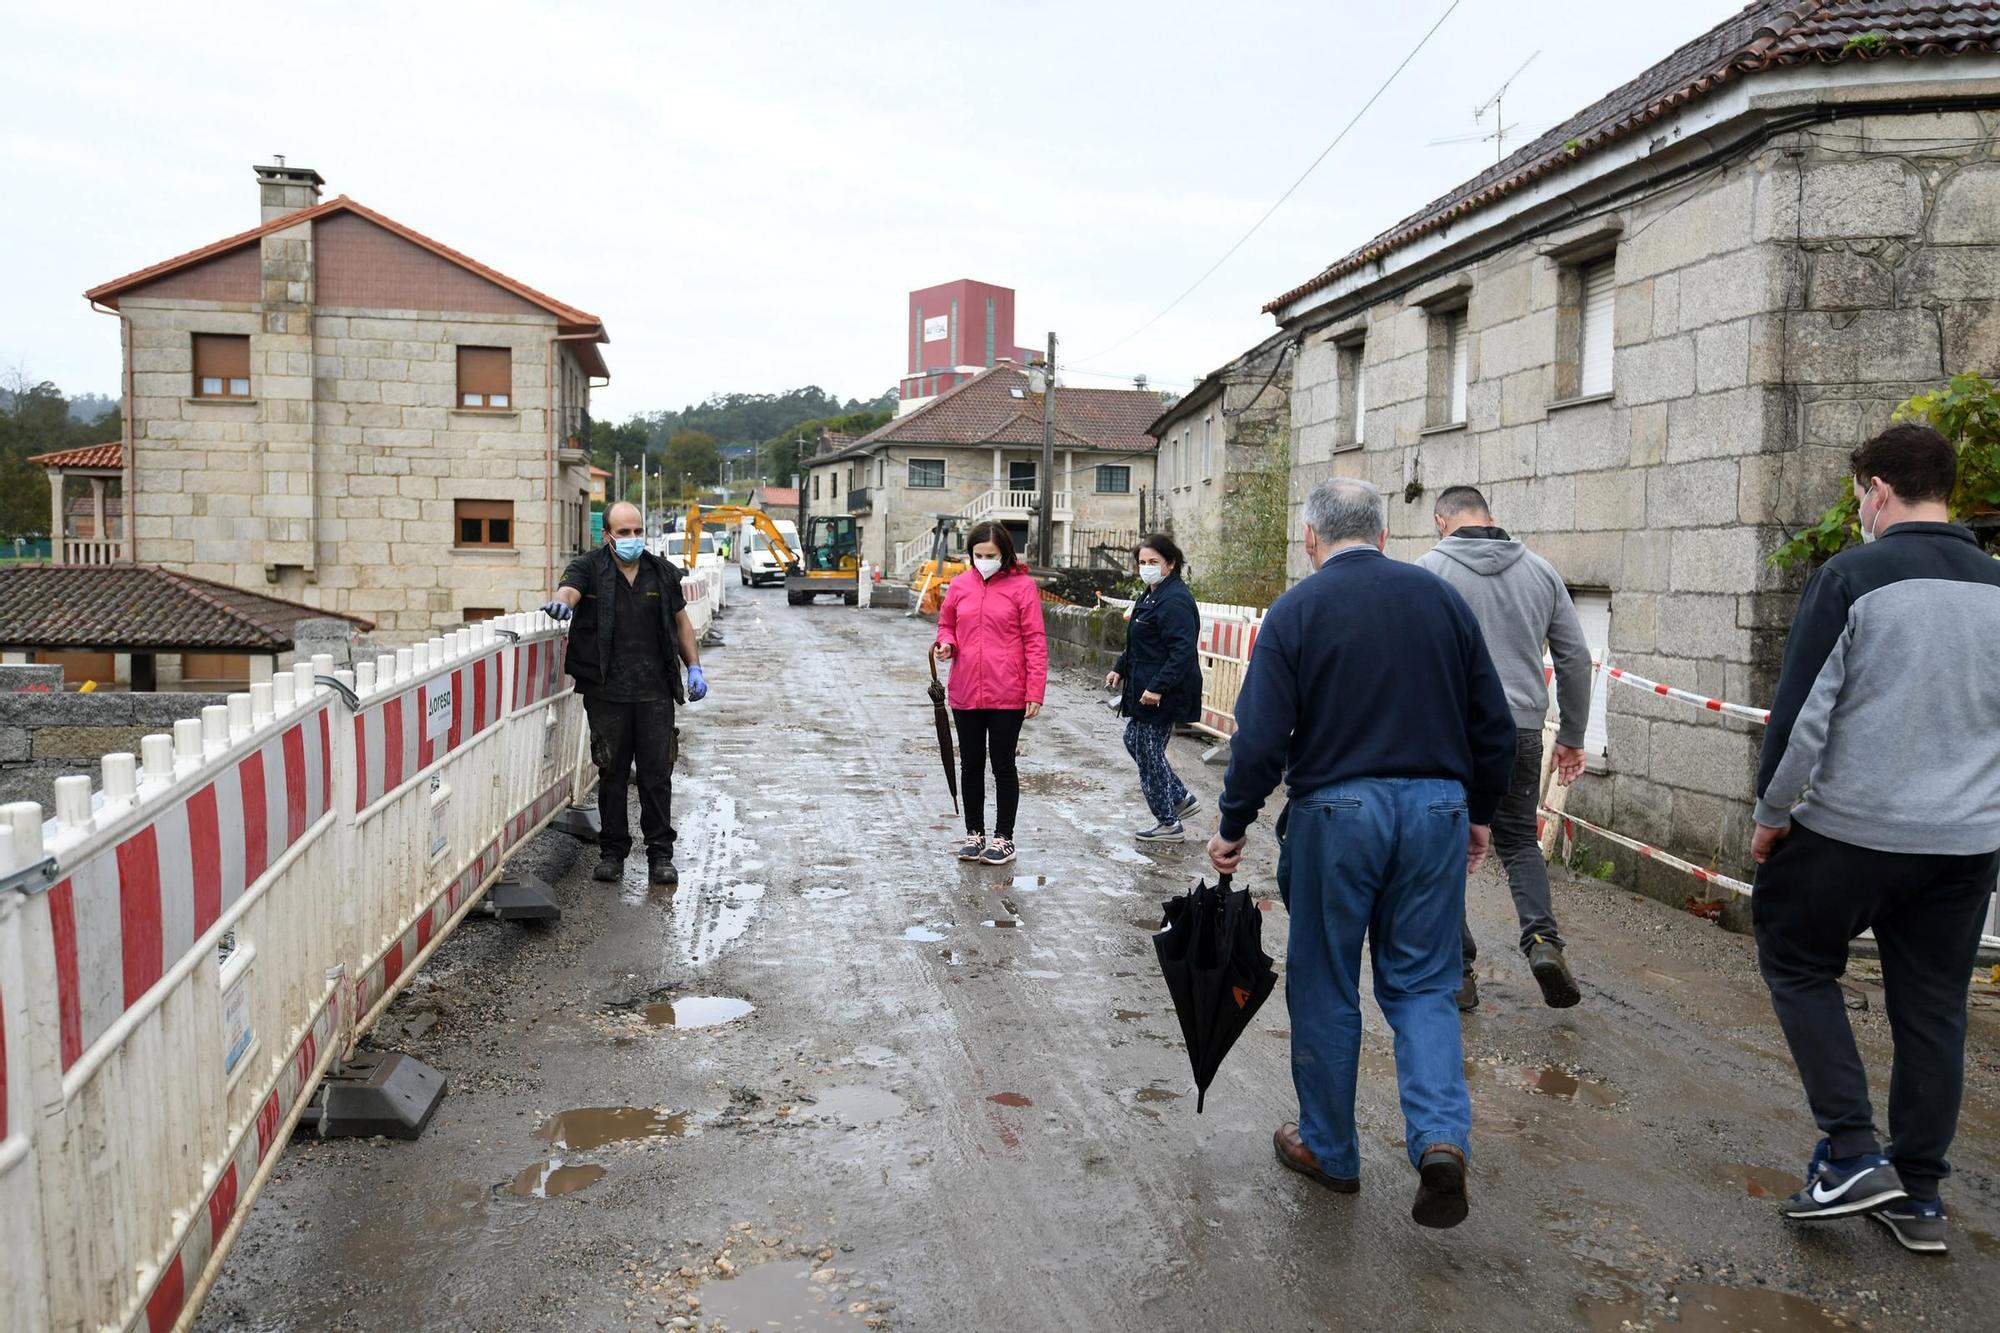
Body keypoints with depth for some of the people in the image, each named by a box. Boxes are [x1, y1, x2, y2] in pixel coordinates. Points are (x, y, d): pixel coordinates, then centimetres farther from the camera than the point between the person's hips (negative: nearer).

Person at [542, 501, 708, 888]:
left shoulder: (662, 572, 11)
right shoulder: (589, 567, 2)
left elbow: (681, 621, 17)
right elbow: (569, 590, -18)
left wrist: (695, 668, 11)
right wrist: (560, 603, -43)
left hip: (655, 691, 2)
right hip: (607, 692, -1)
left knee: (657, 774, 2)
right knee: (612, 773, 6)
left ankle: (660, 855, 10)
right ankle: (612, 852, 18)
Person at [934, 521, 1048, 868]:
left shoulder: (1022, 586, -6)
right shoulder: (960, 585, 5)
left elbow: (1035, 641, -6)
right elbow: (946, 624, 19)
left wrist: (1035, 692, -11)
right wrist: (946, 643, -5)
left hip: (1007, 696, -4)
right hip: (965, 694, 4)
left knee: (1003, 767, 6)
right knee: (971, 766, 13)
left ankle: (1003, 837, 18)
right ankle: (974, 833, 27)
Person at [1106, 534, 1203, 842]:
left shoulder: (1175, 600, -20)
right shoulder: (1151, 595, 13)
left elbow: (1182, 651, -28)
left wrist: (1158, 687, -31)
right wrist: (1121, 669, 21)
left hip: (1162, 695, -11)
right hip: (1145, 687, 11)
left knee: (1148, 751, -1)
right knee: (1133, 740, 20)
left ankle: (1169, 823, 14)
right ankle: (1181, 798, 29)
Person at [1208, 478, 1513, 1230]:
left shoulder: (1296, 610, -5)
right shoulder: (1441, 598, 6)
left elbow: (1261, 737, -10)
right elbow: (1494, 724, 8)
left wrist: (1233, 828, 1)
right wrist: (1480, 814, 19)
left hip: (1336, 810, -3)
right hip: (1437, 807, 3)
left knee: (1325, 988, 11)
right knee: (1421, 983, 13)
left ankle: (1329, 1151, 24)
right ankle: (1442, 1137, -5)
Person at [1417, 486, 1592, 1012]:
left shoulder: (1429, 568, -2)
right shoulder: (1539, 569, 10)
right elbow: (1575, 657, 11)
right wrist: (1571, 736, 18)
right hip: (1521, 729, 4)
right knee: (1519, 839, 20)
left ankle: (1456, 969, 11)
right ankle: (1543, 938, -1)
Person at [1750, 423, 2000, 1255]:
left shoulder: (1853, 576, -12)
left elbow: (1802, 709, -13)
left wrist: (1771, 813, -2)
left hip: (1854, 828, -5)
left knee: (1796, 961, 14)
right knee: (1932, 1008, 13)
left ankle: (1853, 1153, 6)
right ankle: (1917, 1195, 22)